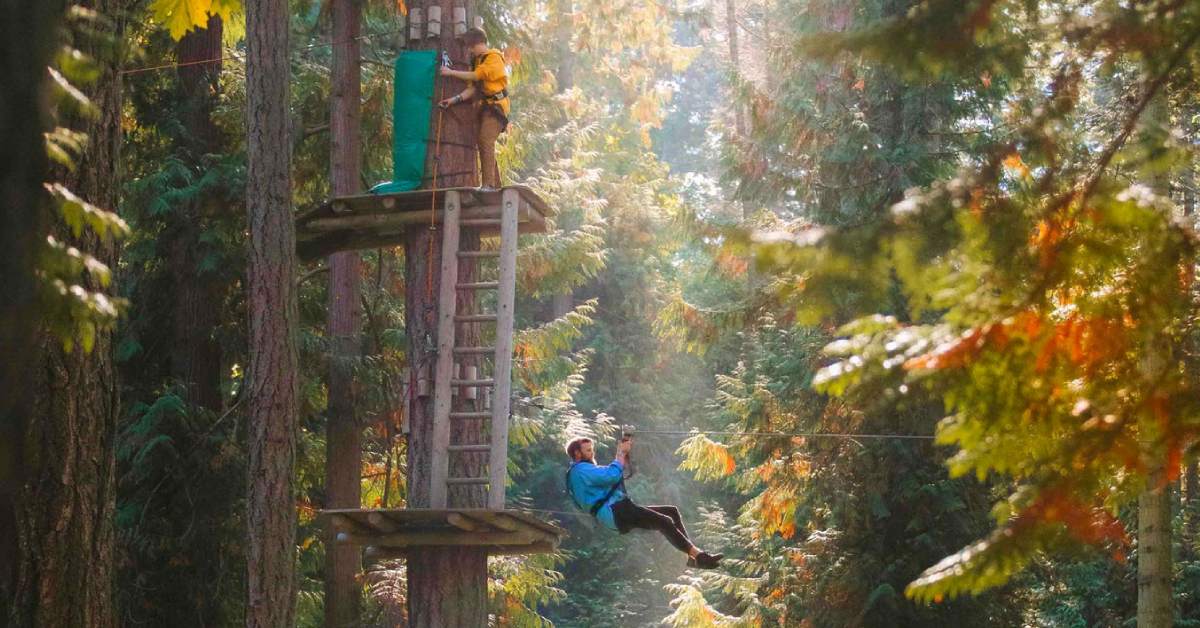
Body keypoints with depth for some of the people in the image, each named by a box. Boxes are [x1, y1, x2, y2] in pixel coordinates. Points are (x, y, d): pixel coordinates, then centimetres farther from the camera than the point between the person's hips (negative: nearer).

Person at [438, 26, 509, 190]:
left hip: (496, 105, -9)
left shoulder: (494, 58, -9)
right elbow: (473, 89, 7)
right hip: (485, 106, 9)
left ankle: (489, 184, -28)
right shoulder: (477, 61, 16)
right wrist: (455, 99, -7)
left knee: (486, 141, -22)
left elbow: (477, 76, -18)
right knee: (486, 146, 9)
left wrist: (451, 72, -13)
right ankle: (496, 186, 13)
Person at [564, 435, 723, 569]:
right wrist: (621, 453, -4)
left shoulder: (586, 469, 27)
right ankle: (698, 555, -24)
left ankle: (692, 556, -6)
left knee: (672, 511, 5)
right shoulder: (580, 470, -7)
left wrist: (625, 455, 13)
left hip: (618, 510, 11)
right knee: (665, 522, -21)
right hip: (614, 512, -11)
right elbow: (612, 475, -18)